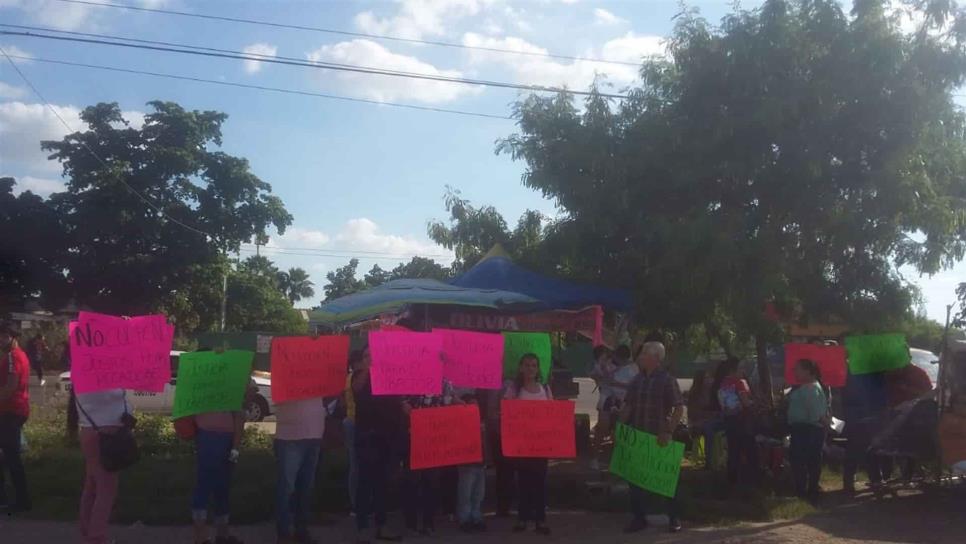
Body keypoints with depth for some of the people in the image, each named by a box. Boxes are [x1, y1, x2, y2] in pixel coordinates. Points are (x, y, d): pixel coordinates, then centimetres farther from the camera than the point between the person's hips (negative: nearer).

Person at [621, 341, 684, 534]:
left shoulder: (667, 380, -8)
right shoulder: (637, 380, 9)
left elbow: (679, 408, -12)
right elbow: (628, 406, 13)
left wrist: (669, 432, -20)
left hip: (659, 437, -6)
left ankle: (673, 518, 18)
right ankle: (639, 518, 18)